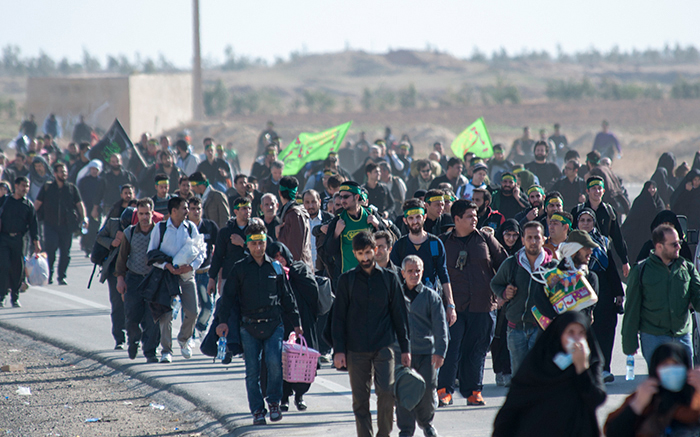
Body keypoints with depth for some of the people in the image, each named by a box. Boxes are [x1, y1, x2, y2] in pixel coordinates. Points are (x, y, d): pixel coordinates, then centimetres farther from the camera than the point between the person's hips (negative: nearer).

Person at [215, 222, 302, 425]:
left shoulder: (275, 267, 10)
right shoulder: (240, 269, 6)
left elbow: (287, 297, 16)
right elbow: (228, 296, 5)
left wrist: (296, 322, 16)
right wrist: (222, 321, -8)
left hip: (273, 324, 0)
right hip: (248, 326, 0)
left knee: (274, 363, -17)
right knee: (252, 371, 0)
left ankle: (273, 401, 2)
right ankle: (257, 410, 9)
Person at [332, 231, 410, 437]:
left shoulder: (389, 278, 7)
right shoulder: (346, 280, 6)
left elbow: (399, 314, 10)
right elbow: (338, 317, 7)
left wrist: (405, 348, 7)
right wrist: (339, 350, -1)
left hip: (383, 346, -1)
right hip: (356, 349, 1)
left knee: (386, 392, -13)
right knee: (360, 399, 2)